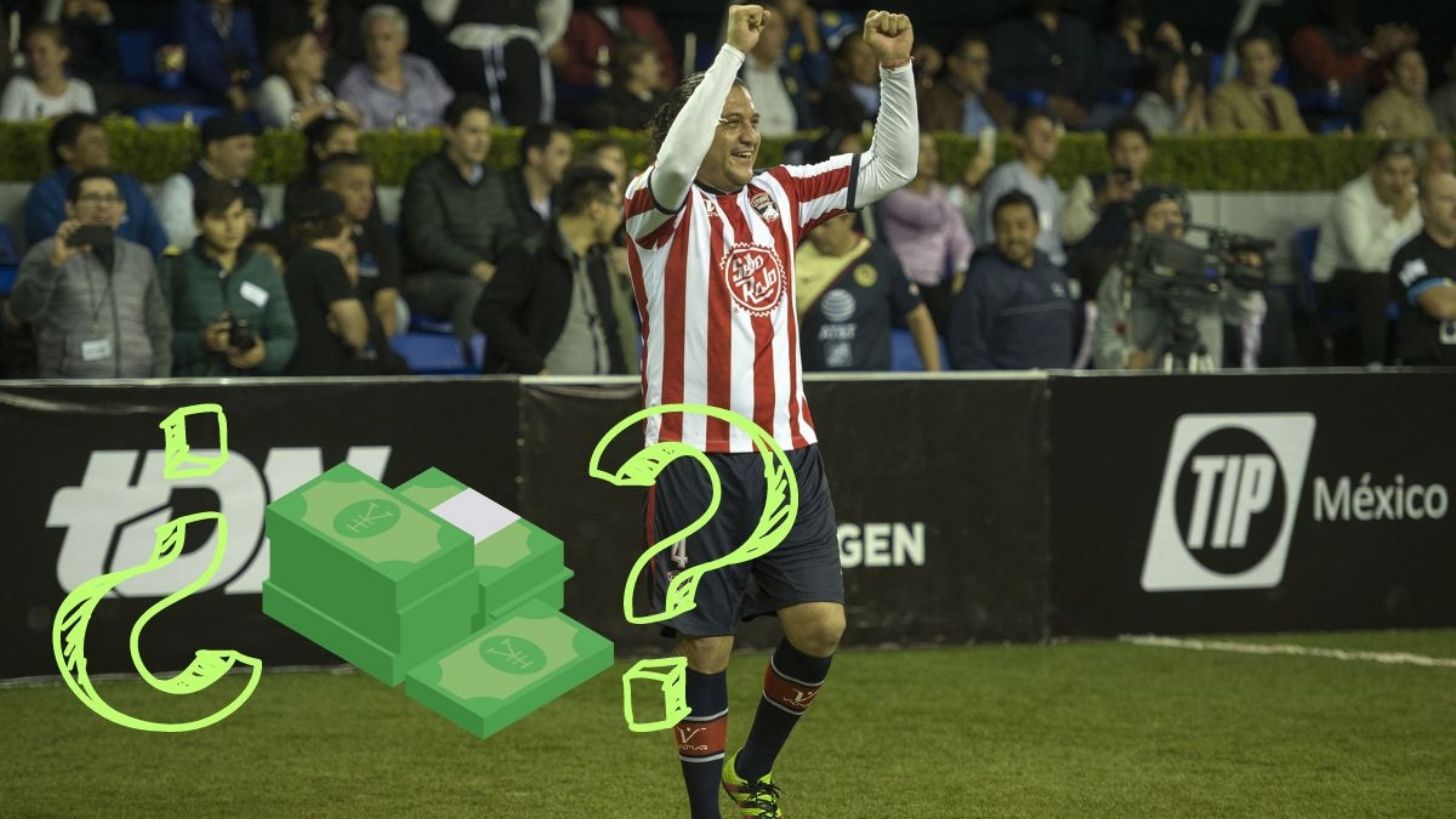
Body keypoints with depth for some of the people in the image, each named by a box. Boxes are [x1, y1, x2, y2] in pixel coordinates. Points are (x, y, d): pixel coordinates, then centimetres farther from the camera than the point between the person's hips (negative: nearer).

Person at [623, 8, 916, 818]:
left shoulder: (780, 195, 12)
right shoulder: (660, 205, -3)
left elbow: (892, 166, 12)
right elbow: (676, 160, -26)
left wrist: (896, 68, -3)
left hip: (788, 450, 5)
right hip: (696, 455, -4)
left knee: (821, 624, -4)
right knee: (708, 646, -1)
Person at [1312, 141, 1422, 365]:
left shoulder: (1410, 195, 1)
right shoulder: (1352, 198, -21)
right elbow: (1366, 259, -33)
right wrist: (1398, 218, -31)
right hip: (1335, 283, -6)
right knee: (1376, 282, -38)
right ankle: (1372, 363, -34)